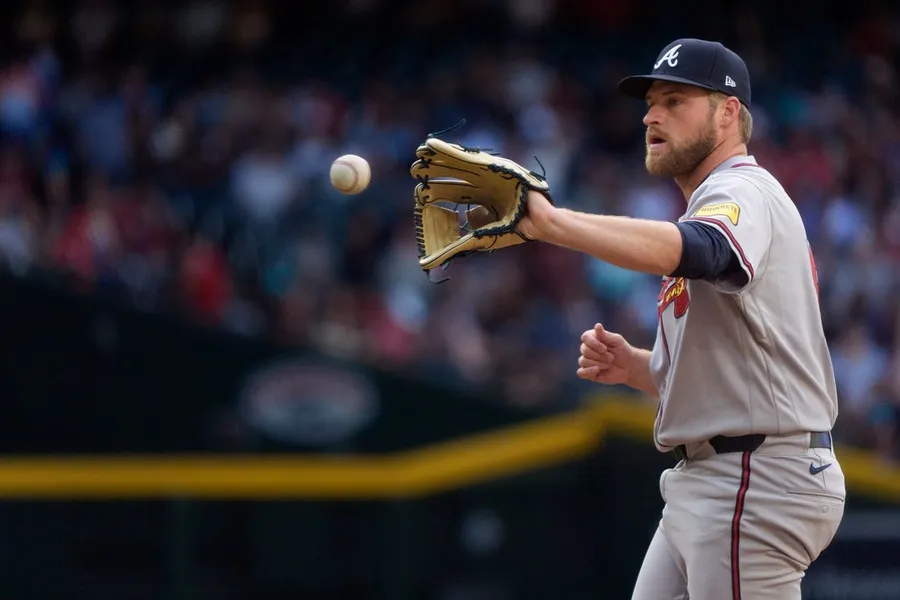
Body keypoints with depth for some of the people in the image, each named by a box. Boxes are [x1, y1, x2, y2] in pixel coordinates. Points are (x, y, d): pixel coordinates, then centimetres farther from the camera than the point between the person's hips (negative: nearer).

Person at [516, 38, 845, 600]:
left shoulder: (744, 193, -11)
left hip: (758, 484, -11)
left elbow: (686, 252, -37)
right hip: (706, 487, 11)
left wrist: (550, 222, -46)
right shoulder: (712, 205, 23)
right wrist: (634, 366, 6)